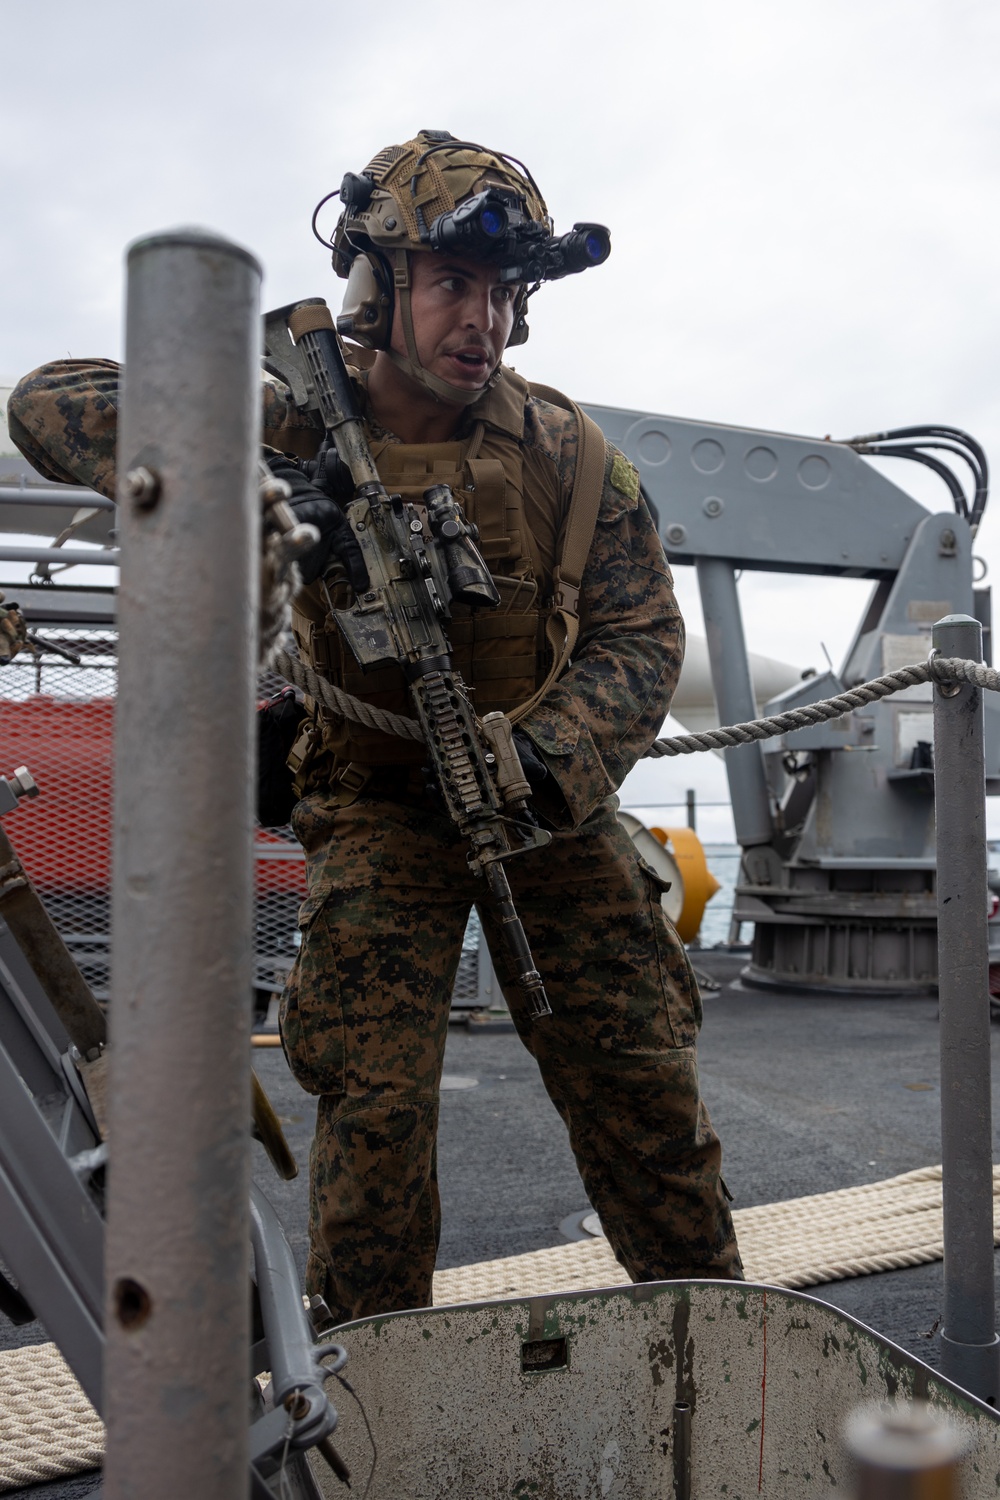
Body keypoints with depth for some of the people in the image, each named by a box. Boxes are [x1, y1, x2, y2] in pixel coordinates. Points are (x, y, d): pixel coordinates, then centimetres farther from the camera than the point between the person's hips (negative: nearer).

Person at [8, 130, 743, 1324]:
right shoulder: (294, 423, -12)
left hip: (548, 797, 2)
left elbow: (642, 634, -8)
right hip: (377, 807, -1)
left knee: (641, 1080, 4)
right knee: (376, 1099, -8)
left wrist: (544, 757, -28)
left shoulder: (565, 452, -9)